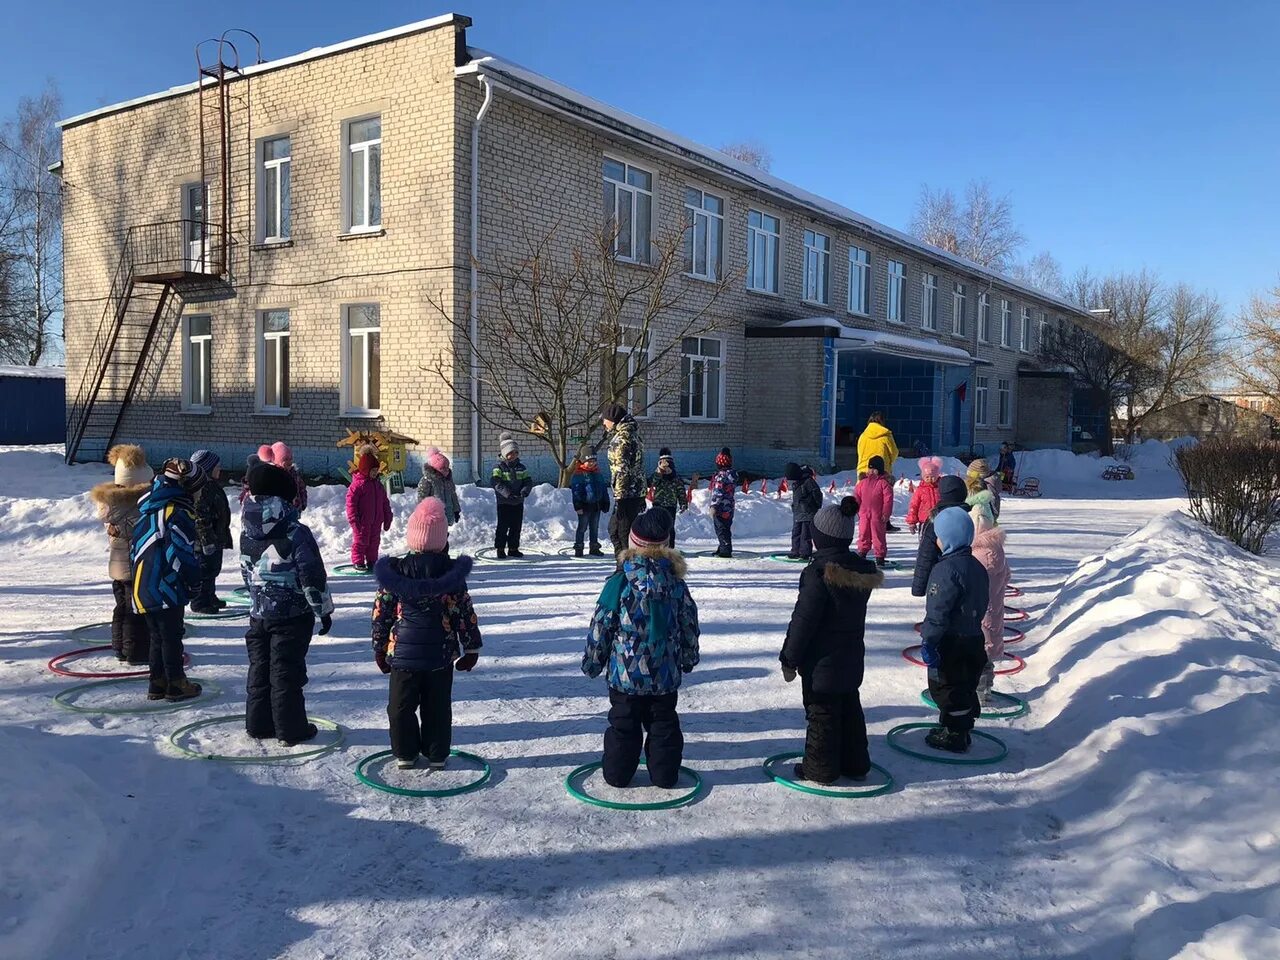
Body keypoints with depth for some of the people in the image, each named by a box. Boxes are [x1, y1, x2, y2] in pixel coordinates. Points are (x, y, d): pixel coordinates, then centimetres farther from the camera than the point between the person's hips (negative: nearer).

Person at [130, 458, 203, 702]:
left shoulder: (147, 509, 13)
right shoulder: (179, 512, -15)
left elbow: (135, 546, 19)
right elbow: (182, 553, -18)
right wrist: (195, 581, -5)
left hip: (142, 586, 8)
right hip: (167, 588, -8)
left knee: (157, 635, 16)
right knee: (171, 636, 1)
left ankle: (157, 684, 21)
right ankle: (176, 684, 8)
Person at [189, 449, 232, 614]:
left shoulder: (213, 486, 15)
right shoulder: (201, 488, -19)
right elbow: (200, 516, -23)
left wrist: (225, 536, 26)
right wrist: (207, 539, -24)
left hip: (215, 538, 11)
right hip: (204, 540, -11)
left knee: (213, 568, 19)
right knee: (204, 569, -4)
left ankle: (210, 597, 31)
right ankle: (199, 602, 4)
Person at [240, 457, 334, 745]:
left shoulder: (247, 533, 3)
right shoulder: (296, 533, -17)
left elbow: (246, 570, 14)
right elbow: (312, 576, -17)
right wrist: (323, 609, -7)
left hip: (259, 612, 6)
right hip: (292, 615, -6)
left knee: (259, 668, 15)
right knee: (286, 671, -1)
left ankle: (258, 724, 22)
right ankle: (291, 729, 6)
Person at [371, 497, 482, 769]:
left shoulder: (394, 571, -7)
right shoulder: (452, 573, -9)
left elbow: (381, 613, -1)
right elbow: (465, 614, -4)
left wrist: (379, 648, 11)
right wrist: (471, 647, 8)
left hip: (403, 653, 0)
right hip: (441, 655, 0)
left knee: (401, 706, 14)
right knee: (437, 707, 12)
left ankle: (405, 754, 22)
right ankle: (437, 755, 19)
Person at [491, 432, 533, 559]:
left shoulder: (521, 467, 8)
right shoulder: (499, 467, -8)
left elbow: (528, 481, 5)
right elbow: (497, 483, -19)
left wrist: (524, 491, -16)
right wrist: (508, 494, -29)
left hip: (518, 502, 5)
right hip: (504, 502, -5)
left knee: (516, 526, 9)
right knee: (503, 526, -3)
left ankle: (513, 548, 20)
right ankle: (500, 549, 7)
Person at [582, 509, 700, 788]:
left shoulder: (619, 583, -14)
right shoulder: (676, 584, -4)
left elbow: (600, 627, -8)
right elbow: (689, 626, 7)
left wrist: (591, 662, 6)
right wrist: (689, 659, 22)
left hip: (625, 674, -2)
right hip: (666, 675, 2)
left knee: (623, 725, 12)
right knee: (664, 724, 15)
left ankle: (617, 772, 21)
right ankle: (664, 773, 21)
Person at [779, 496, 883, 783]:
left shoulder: (819, 572, -23)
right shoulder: (862, 569, 1)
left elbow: (803, 620, -19)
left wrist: (790, 659, -10)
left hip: (822, 662, -7)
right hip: (851, 657, 7)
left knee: (822, 714, 5)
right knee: (850, 708, 19)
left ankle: (820, 769, 15)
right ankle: (856, 764, 29)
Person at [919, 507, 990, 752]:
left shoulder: (946, 569, -22)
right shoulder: (977, 566, 8)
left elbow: (938, 612, -23)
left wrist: (928, 641, -18)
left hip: (951, 643, -9)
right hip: (973, 637, 9)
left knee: (945, 687, 3)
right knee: (965, 686, 19)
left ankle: (954, 737, 11)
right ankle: (961, 728, 31)